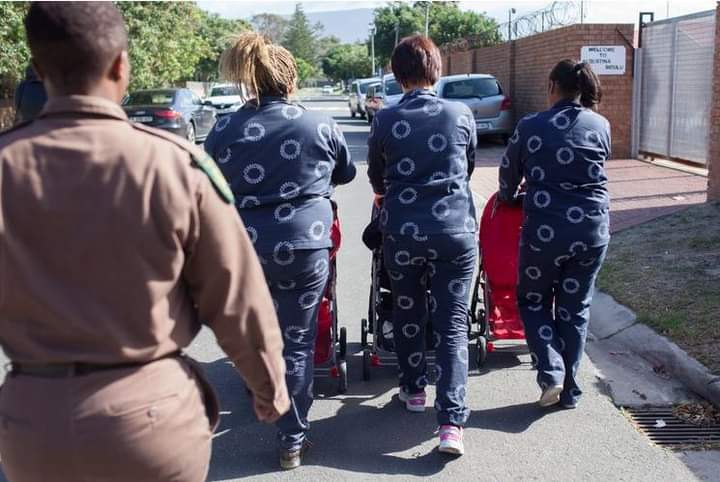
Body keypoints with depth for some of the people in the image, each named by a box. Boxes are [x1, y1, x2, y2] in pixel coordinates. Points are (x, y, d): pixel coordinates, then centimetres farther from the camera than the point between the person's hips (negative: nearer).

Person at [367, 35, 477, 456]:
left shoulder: (386, 120, -2)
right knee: (453, 323, 1)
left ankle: (414, 389, 36)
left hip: (403, 231, 0)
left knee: (407, 313, 21)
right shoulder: (462, 115, 0)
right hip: (456, 229, 0)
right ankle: (452, 421, -6)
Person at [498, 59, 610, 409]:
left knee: (533, 302, 17)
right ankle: (569, 390, 21)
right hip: (592, 230, 3)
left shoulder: (531, 127, -5)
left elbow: (509, 173, 8)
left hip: (544, 229, -3)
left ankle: (551, 374, 2)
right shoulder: (602, 126, 3)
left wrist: (508, 197, 31)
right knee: (575, 308, 15)